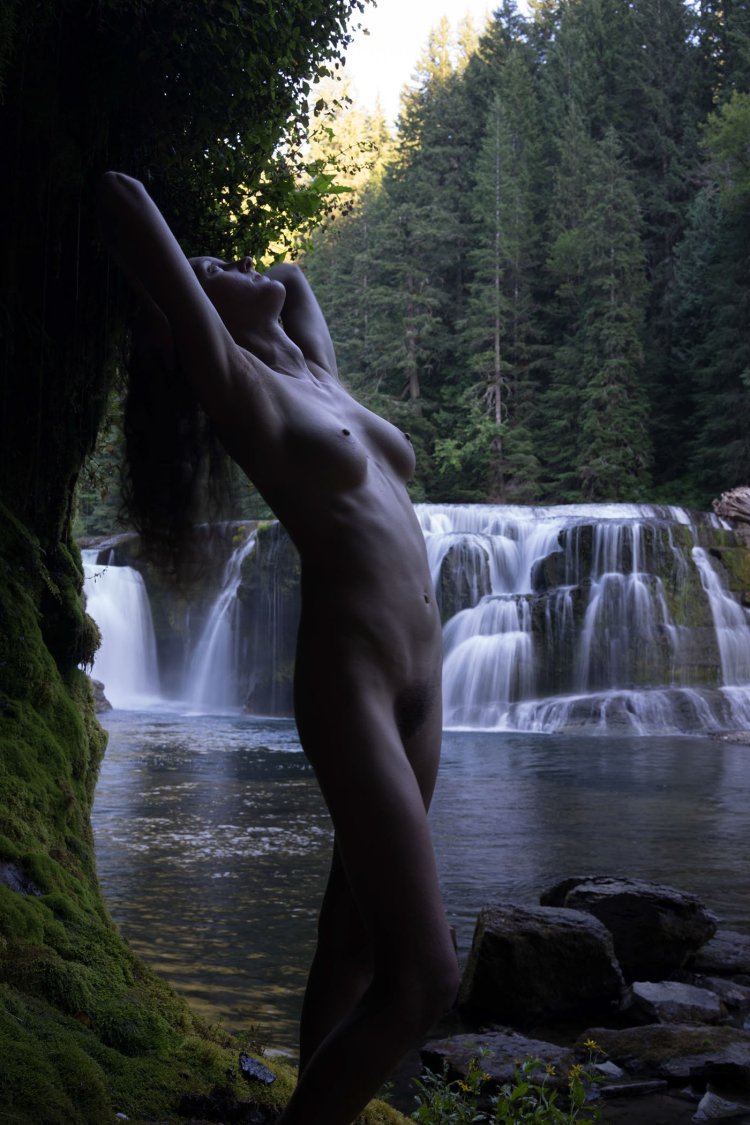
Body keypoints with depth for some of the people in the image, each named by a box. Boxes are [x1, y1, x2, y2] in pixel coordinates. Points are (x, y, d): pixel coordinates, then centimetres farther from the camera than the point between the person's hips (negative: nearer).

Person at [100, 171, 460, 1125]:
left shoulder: (318, 377, 15)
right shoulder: (242, 389, -7)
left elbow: (292, 279, 35)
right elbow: (123, 198, -10)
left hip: (418, 677, 8)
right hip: (348, 680, -8)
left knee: (355, 938, 14)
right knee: (424, 974, -10)